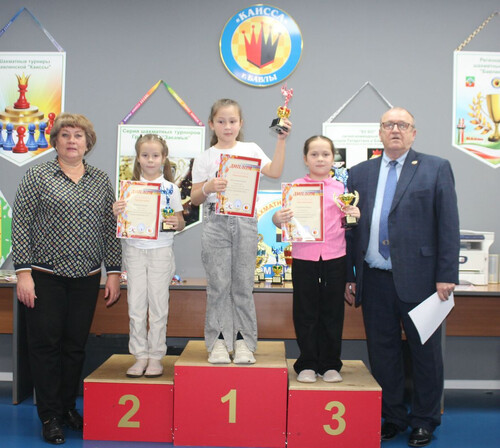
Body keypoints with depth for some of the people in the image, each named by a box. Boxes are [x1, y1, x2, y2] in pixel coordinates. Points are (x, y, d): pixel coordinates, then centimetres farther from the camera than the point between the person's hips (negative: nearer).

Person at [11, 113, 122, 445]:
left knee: (77, 344, 9)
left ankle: (69, 407, 25)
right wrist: (23, 271, -10)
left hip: (86, 278, 3)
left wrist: (114, 272, 5)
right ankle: (51, 416, 14)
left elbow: (111, 229, 9)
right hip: (45, 276, -3)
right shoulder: (37, 177, 0)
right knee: (45, 343, 2)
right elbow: (21, 225, -4)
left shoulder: (101, 180, 9)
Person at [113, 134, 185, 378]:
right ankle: (140, 356, 15)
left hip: (161, 250, -1)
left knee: (158, 305, 4)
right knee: (136, 305, 4)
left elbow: (180, 222, 6)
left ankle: (156, 356, 14)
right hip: (134, 249, 1)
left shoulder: (170, 189, 3)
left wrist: (176, 223, -16)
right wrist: (116, 213, -15)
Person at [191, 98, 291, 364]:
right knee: (218, 283, 0)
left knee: (243, 283, 3)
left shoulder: (250, 150, 10)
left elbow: (274, 172, -5)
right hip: (216, 222, 0)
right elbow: (195, 199, 6)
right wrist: (208, 188, -14)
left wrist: (281, 141, -8)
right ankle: (219, 341, 8)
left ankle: (243, 340, 11)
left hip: (245, 220, 1)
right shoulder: (204, 158, 8)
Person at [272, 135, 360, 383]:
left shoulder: (340, 188, 8)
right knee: (305, 312, 5)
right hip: (303, 257, -1)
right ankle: (307, 364, 17)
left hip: (334, 257, 1)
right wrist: (277, 219, -19)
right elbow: (285, 220, 3)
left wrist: (355, 215, -9)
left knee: (332, 311, 8)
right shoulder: (295, 187, 5)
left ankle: (330, 364, 20)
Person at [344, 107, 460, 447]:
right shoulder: (360, 174, 11)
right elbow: (351, 227, 10)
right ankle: (392, 417, 26)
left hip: (419, 278, -3)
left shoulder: (436, 169, 1)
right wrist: (349, 276, 6)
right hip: (374, 279, 3)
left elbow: (449, 225, -3)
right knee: (382, 352, 10)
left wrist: (446, 275, -8)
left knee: (425, 352, 8)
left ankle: (425, 420, 25)